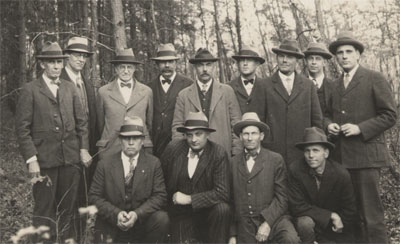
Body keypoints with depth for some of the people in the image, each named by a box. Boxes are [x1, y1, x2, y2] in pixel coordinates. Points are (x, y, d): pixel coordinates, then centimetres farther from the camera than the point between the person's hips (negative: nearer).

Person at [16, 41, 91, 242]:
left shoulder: (70, 88, 12)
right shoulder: (30, 90, -2)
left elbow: (81, 121, 14)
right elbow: (22, 128, -6)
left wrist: (84, 148, 4)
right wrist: (31, 159, -12)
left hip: (71, 158, 4)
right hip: (44, 159, -4)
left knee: (67, 209, 12)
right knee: (44, 212, 2)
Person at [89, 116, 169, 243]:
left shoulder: (153, 163, 2)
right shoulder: (105, 164, 2)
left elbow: (160, 196, -3)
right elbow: (94, 196, 0)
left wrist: (137, 214, -18)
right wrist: (116, 214, -16)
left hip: (143, 221, 1)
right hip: (111, 225, 0)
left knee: (162, 218, -26)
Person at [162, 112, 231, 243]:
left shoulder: (219, 154, -12)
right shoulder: (173, 148, -6)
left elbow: (223, 193, -19)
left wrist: (189, 199, -19)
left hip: (206, 211, 0)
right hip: (180, 215, 1)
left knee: (222, 209, -28)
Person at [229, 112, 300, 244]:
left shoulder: (276, 160, 2)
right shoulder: (233, 163, 8)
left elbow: (282, 197, -2)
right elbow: (231, 200, 10)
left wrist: (267, 223, -14)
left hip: (273, 218, -2)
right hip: (245, 225, 2)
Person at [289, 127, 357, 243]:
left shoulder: (341, 174, -16)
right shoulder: (295, 169, -18)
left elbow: (349, 210, -2)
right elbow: (297, 206, -17)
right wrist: (330, 215, -19)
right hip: (308, 218, -1)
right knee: (305, 222, -32)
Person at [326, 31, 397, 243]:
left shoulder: (374, 79, -1)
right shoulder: (335, 84, 17)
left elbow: (390, 115, -5)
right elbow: (328, 113, 26)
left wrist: (360, 128, -15)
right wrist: (329, 124, 4)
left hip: (366, 155, -6)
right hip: (341, 156, 6)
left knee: (371, 214, -4)